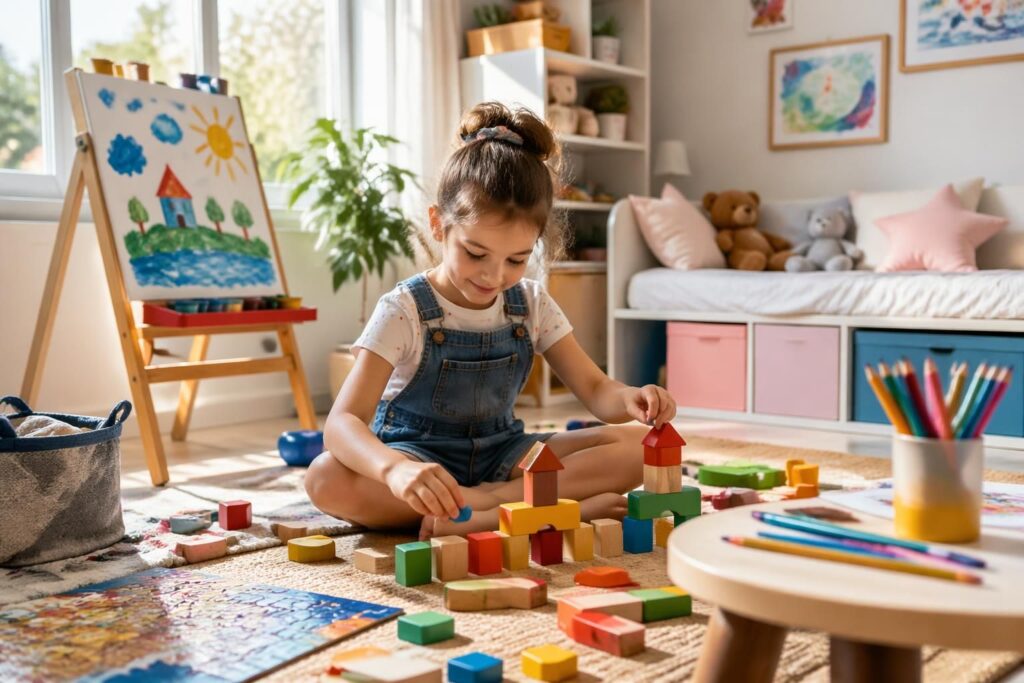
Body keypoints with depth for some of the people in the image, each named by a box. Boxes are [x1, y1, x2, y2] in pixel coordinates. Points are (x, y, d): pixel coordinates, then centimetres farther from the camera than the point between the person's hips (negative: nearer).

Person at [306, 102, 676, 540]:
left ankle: (478, 504, -28)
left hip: (501, 455, 3)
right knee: (326, 479, -36)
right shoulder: (404, 311, -16)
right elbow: (342, 422, -26)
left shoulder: (531, 304, -2)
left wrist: (629, 400, -27)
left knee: (634, 446, -17)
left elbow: (595, 390, -1)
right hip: (417, 453, -3)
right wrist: (396, 469, -50)